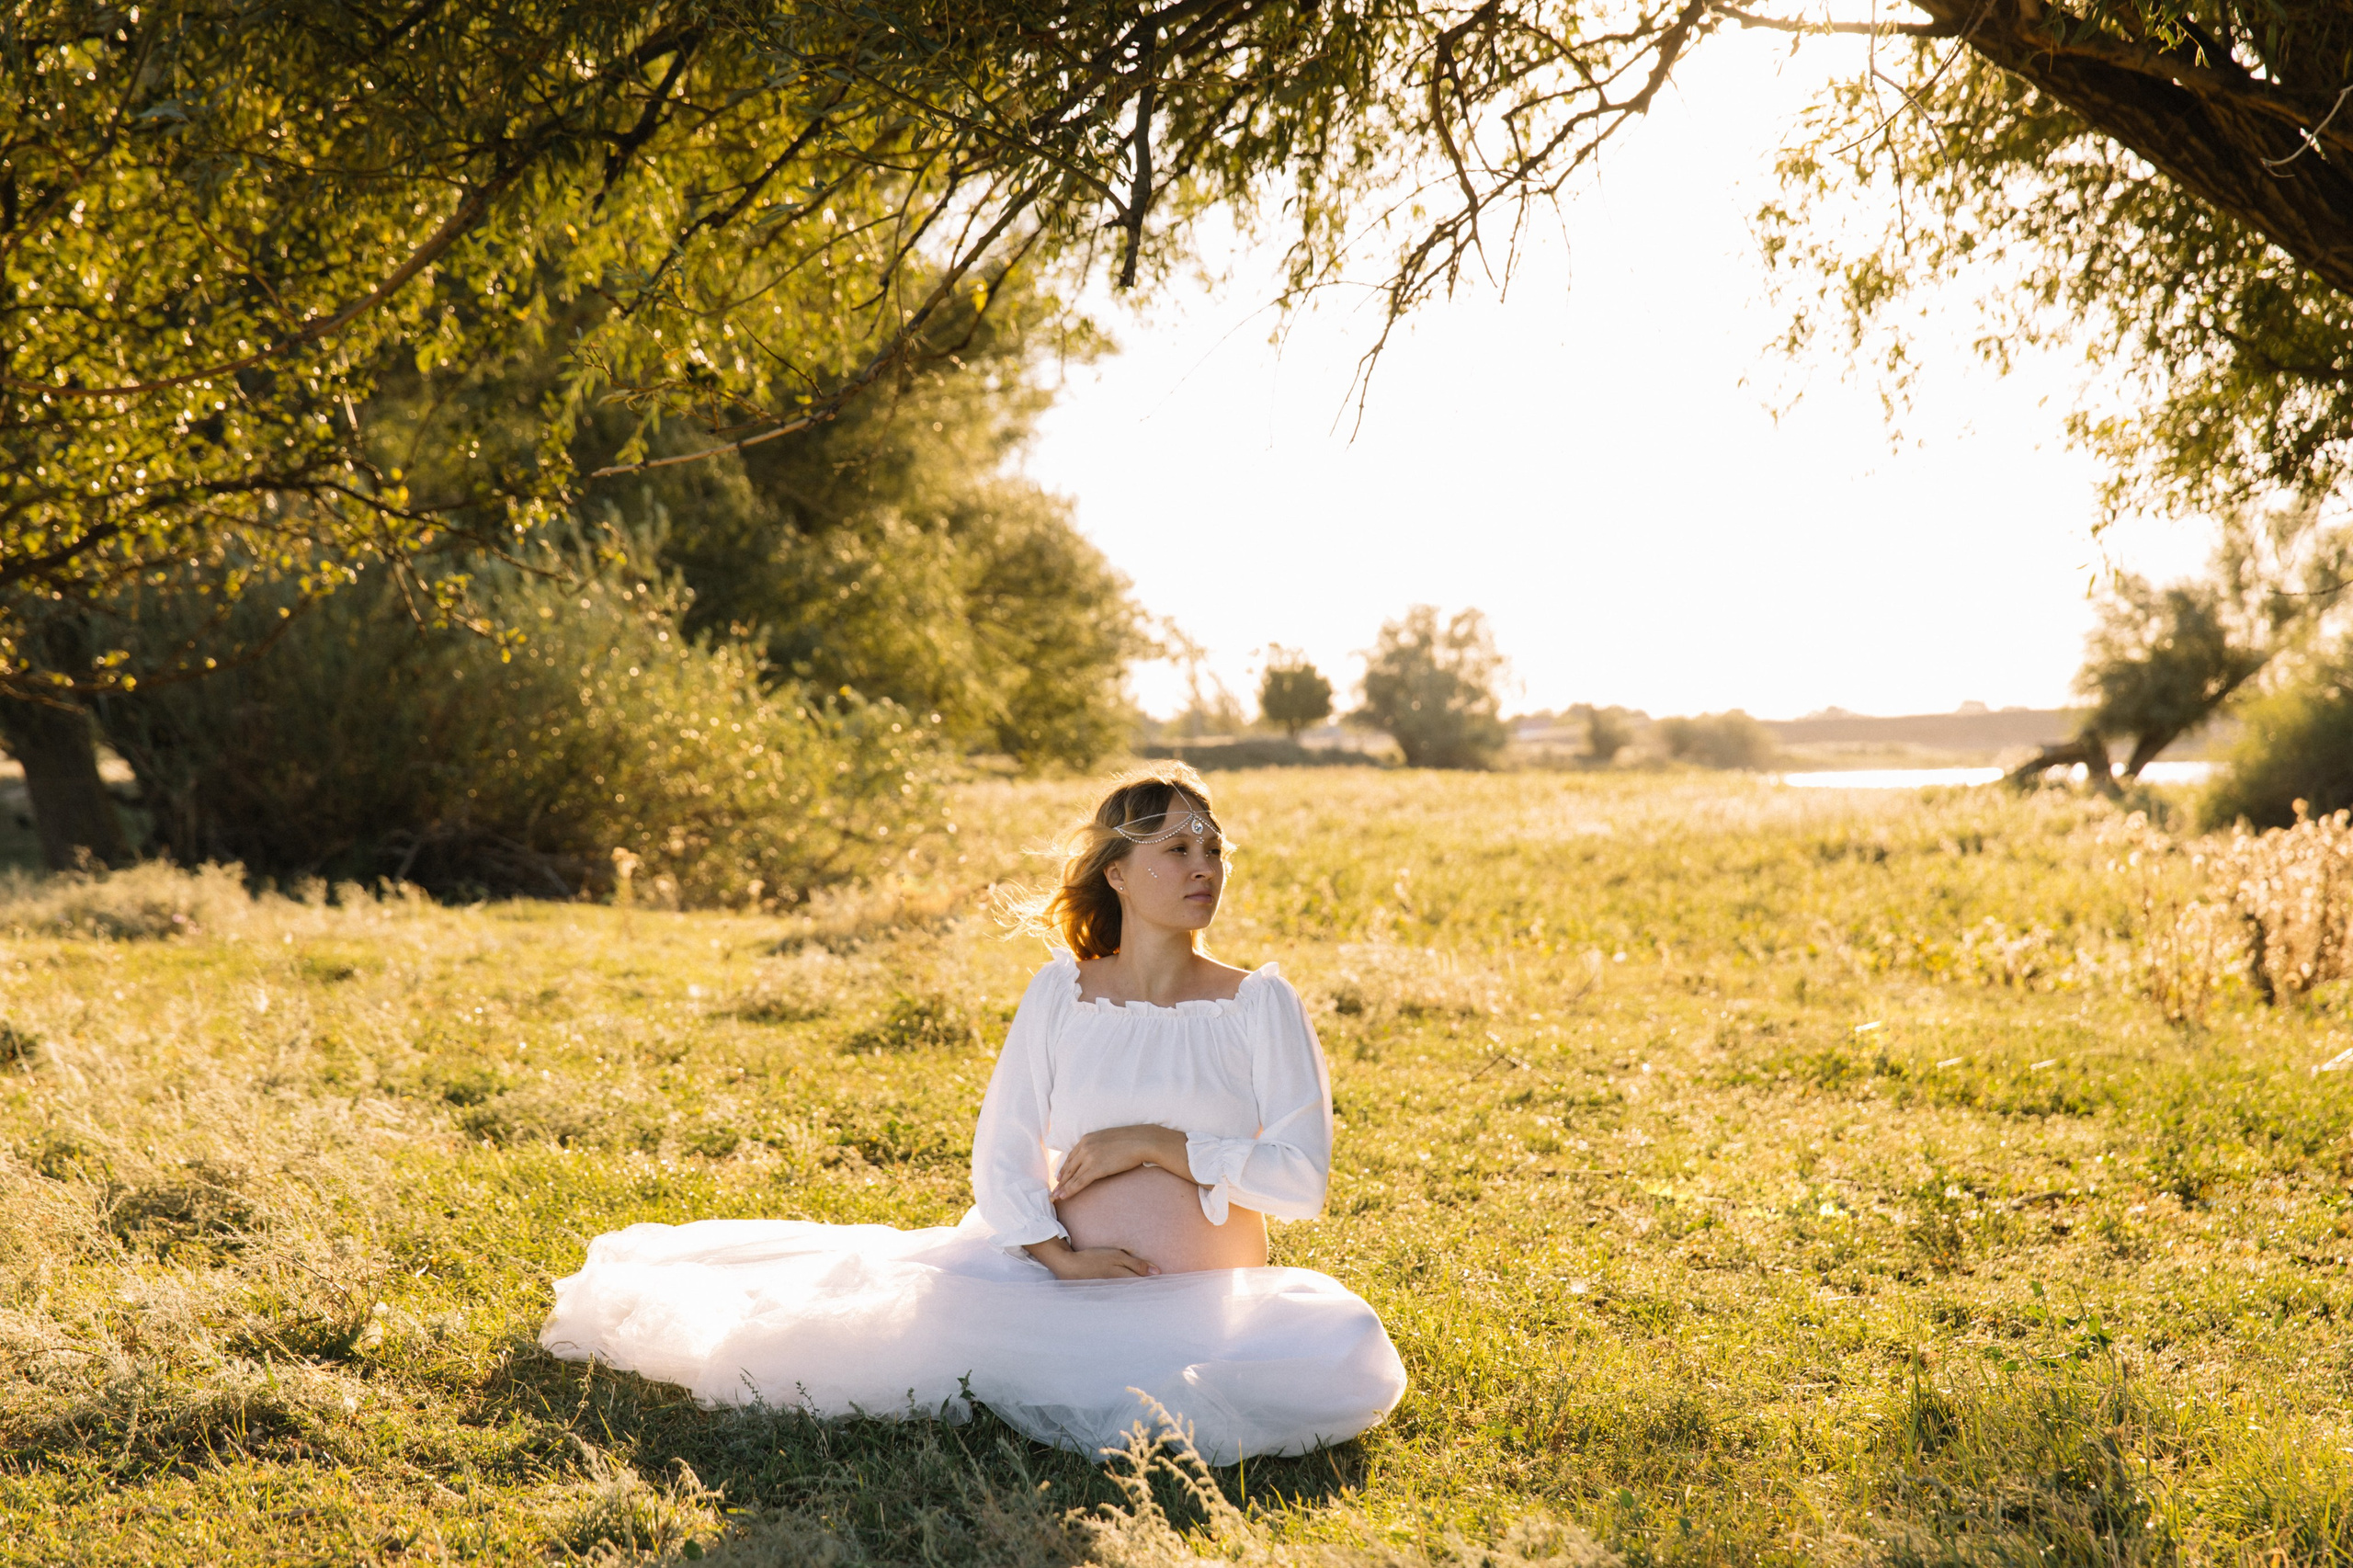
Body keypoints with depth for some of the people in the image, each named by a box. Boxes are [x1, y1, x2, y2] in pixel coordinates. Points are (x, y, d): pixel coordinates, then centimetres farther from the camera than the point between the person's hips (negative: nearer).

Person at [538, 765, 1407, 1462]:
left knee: (1349, 1361, -30)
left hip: (1205, 1308, 0)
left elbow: (1301, 1177, -8)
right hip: (1049, 1276, 1)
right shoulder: (1061, 993, 3)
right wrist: (1057, 1255, -17)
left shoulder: (1261, 1006, 0)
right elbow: (1000, 1158, -1)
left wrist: (1157, 1143, -14)